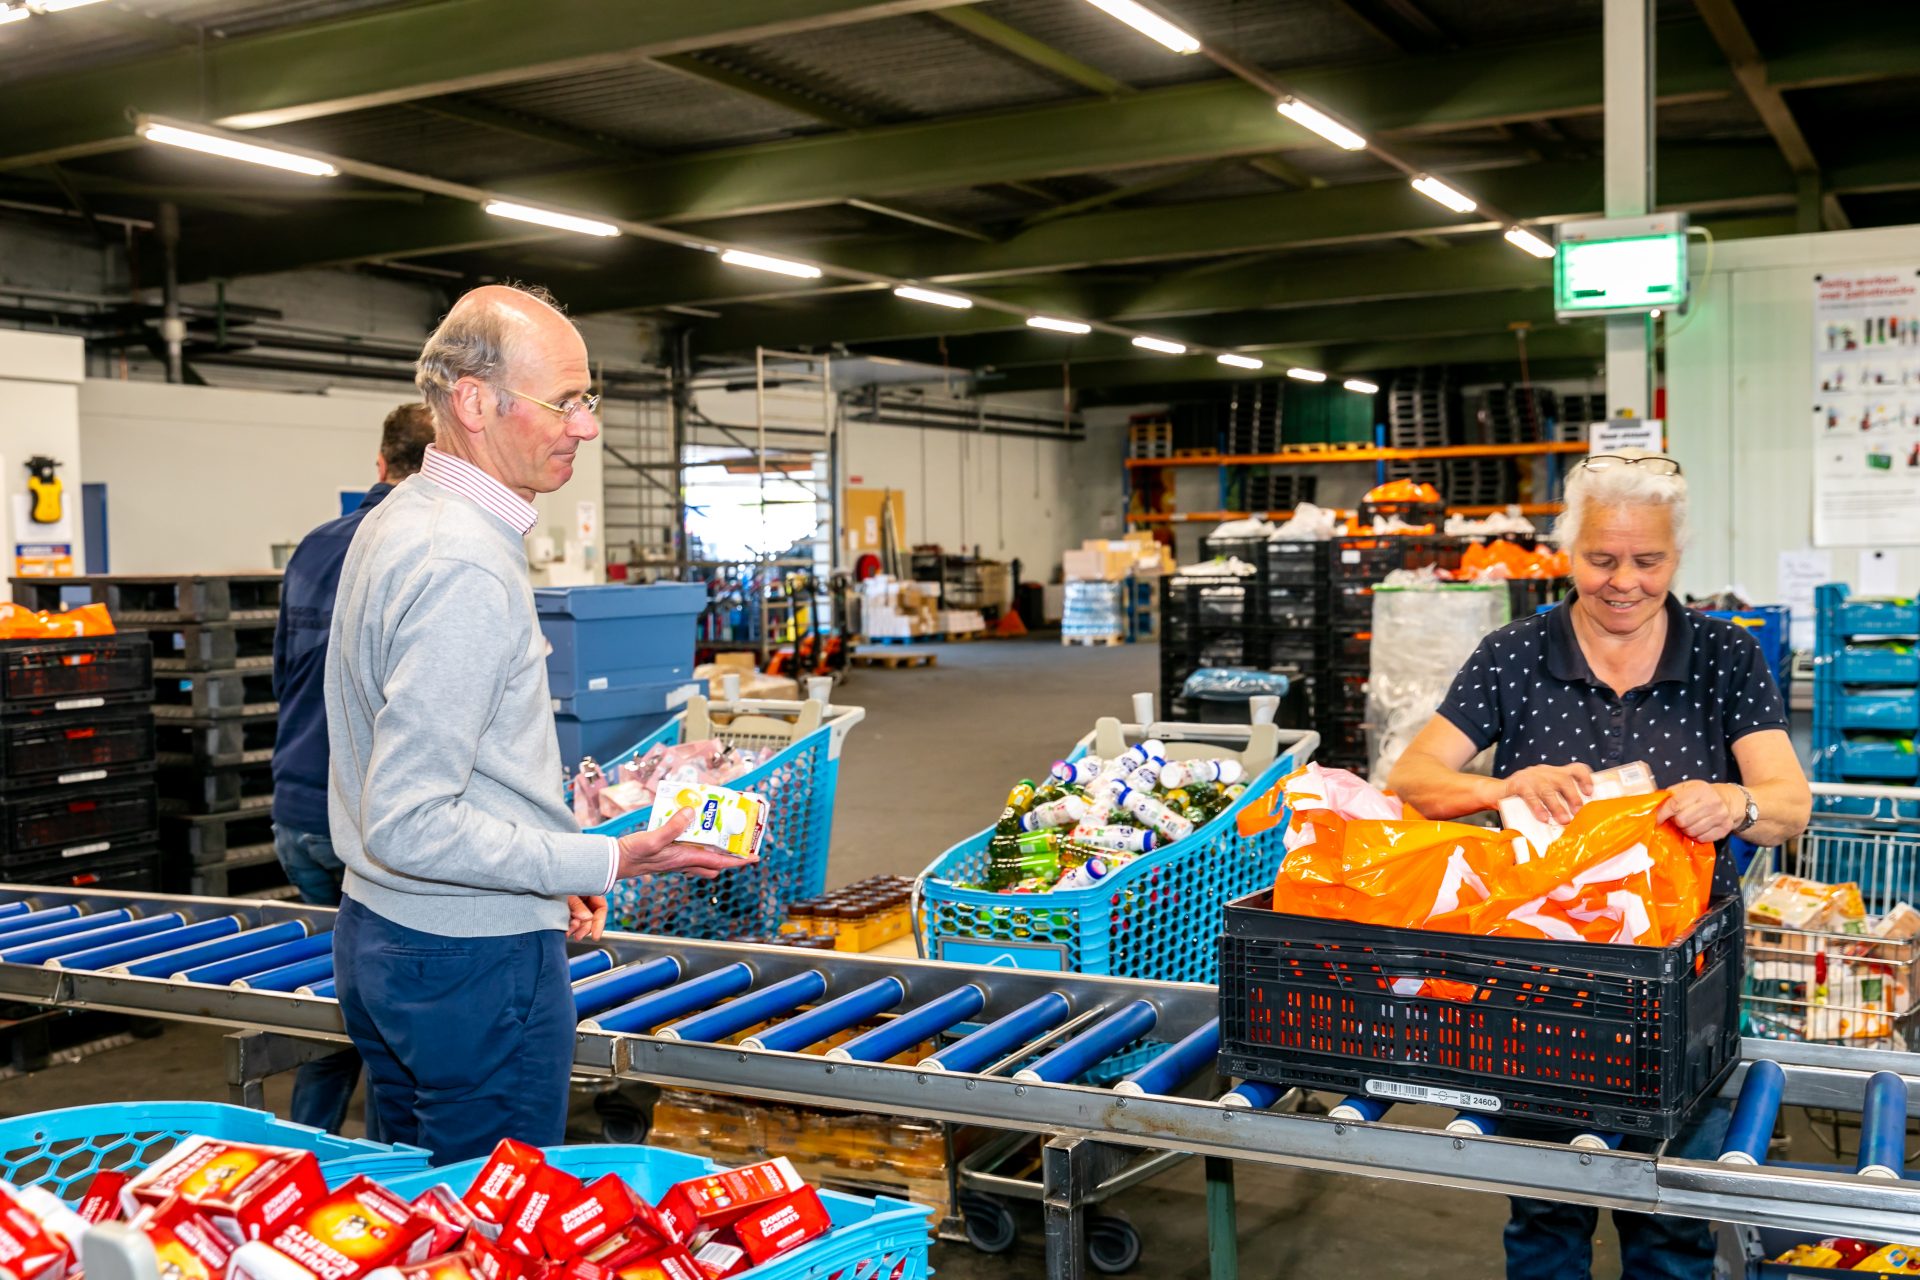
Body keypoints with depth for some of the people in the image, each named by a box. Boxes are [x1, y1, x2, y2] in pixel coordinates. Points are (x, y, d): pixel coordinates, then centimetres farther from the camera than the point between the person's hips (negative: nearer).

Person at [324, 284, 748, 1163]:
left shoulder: (396, 520, 10)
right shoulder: (466, 569, -23)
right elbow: (409, 825, -26)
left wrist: (548, 870, 20)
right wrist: (601, 864, -25)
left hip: (378, 931, 10)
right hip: (474, 960, -10)